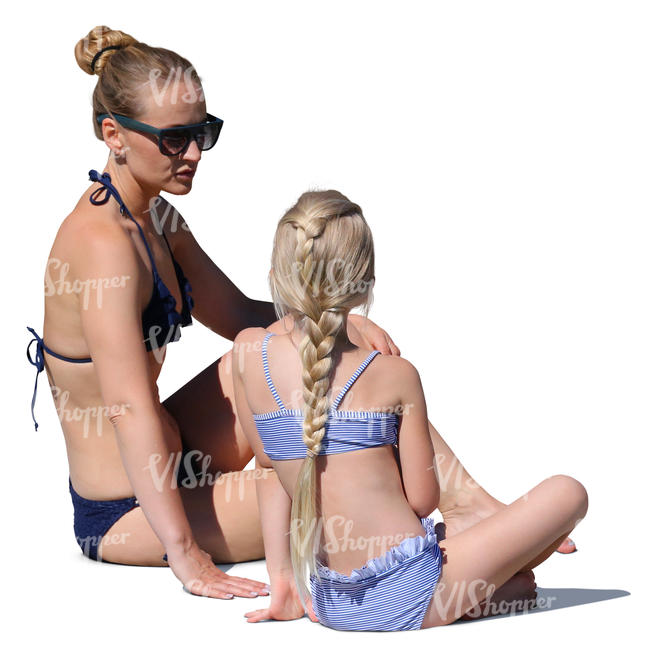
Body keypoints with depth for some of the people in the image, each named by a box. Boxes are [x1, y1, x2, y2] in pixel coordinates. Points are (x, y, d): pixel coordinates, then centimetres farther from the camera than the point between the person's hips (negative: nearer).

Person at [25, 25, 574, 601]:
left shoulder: (156, 220, 6)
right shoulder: (105, 245, -24)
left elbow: (241, 315, 14)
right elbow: (129, 407, -30)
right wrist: (185, 554, -33)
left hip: (163, 462, 9)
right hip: (125, 514, -9)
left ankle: (465, 502, -4)